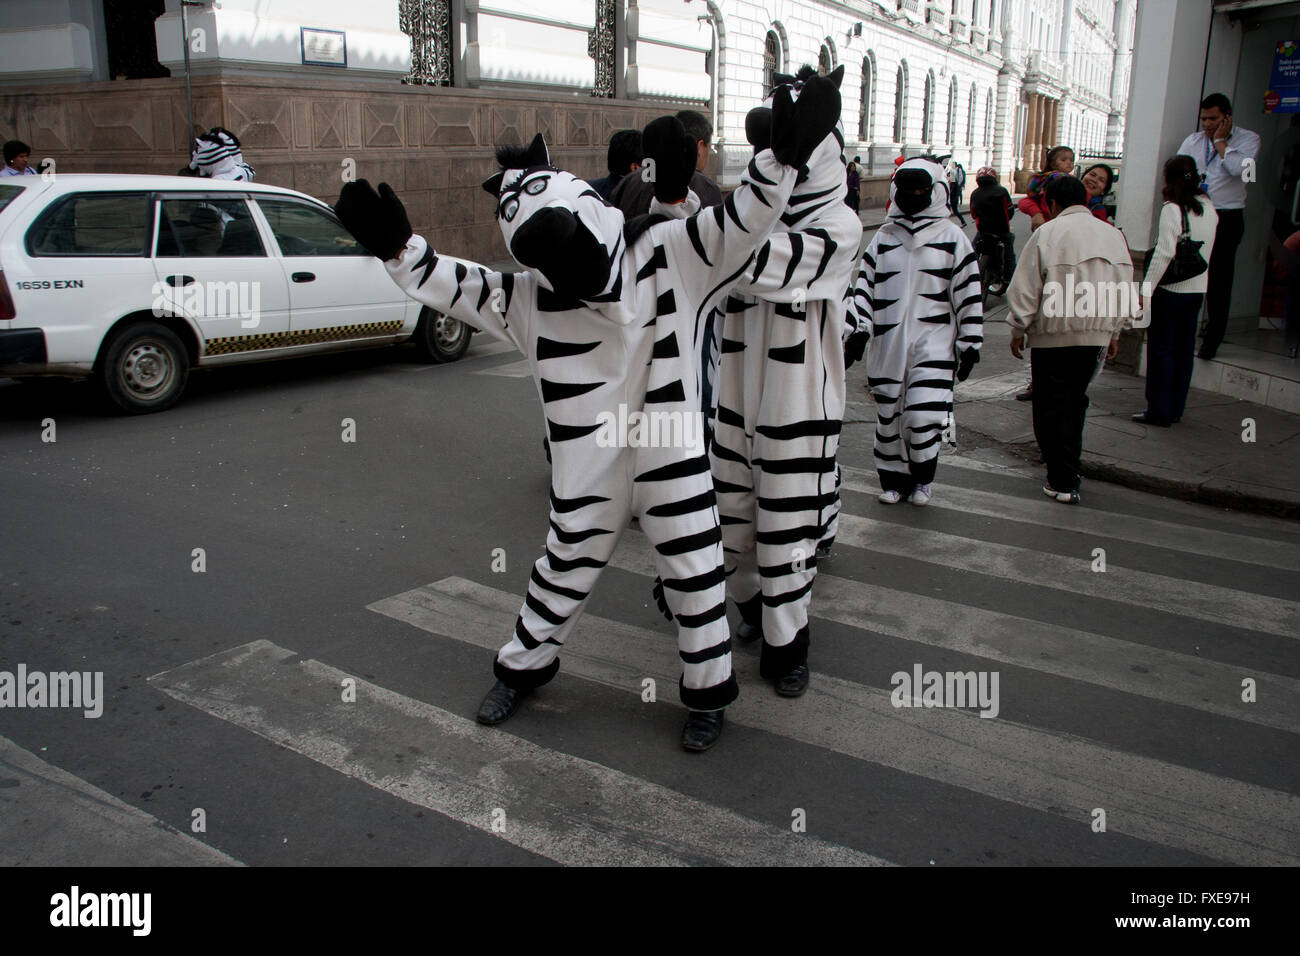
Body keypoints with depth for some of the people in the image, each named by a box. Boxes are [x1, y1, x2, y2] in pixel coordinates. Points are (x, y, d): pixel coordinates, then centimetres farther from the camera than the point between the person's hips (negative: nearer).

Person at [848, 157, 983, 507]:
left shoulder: (952, 237, 2)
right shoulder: (883, 238, 10)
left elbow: (969, 294, 3)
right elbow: (864, 285, 10)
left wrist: (969, 344, 0)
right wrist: (858, 330, -1)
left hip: (933, 344, -3)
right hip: (888, 343, 3)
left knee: (923, 416, -13)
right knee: (888, 416, 8)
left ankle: (923, 477, 13)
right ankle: (894, 479, 26)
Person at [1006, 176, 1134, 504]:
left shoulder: (1047, 233, -9)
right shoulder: (1113, 234, 9)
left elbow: (1024, 289, -8)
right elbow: (1123, 290, 15)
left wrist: (1018, 330, 3)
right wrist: (1114, 332, 25)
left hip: (1053, 333, -5)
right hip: (1097, 333, 5)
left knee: (1051, 407, 2)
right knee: (1075, 402, 19)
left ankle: (1062, 483, 1)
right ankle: (1068, 468, 28)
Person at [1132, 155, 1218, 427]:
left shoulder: (1172, 209, -14)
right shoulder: (1209, 208, 7)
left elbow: (1164, 254, -20)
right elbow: (1205, 253, 12)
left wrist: (1146, 291, -18)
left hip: (1170, 290, -7)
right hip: (1197, 289, 7)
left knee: (1161, 349, 1)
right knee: (1184, 350, 13)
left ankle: (1159, 411, 5)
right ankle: (1175, 409, 21)